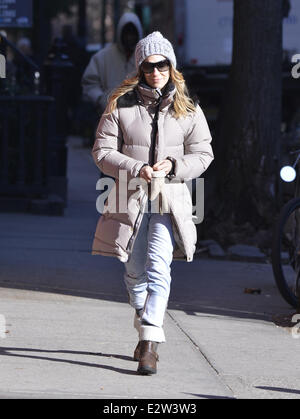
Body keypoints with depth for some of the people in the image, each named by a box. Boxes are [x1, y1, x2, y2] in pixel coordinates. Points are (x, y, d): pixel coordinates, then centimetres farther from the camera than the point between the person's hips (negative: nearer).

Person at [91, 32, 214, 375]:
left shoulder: (188, 110, 4)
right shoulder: (121, 105, 1)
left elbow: (202, 155, 7)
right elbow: (102, 151, -1)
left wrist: (174, 165, -12)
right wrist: (137, 169, -16)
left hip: (169, 201, -1)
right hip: (130, 199, 1)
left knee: (158, 269, -17)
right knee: (135, 273, 11)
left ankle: (150, 344, -21)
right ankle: (146, 332, 31)